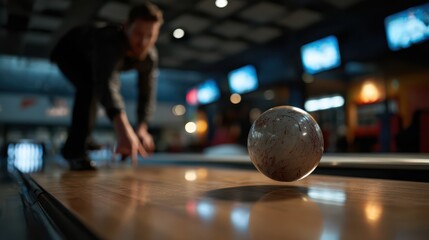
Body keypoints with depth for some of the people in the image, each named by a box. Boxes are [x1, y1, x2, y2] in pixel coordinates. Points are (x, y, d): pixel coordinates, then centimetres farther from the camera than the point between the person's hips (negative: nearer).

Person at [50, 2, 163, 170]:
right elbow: (107, 84, -65)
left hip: (89, 57, 7)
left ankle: (72, 148, 40)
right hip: (70, 51, -7)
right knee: (90, 86, -33)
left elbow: (147, 92, -17)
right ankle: (77, 152, -21)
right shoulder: (110, 43, -48)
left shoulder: (150, 57, -26)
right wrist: (123, 129, -79)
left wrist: (141, 128, -28)